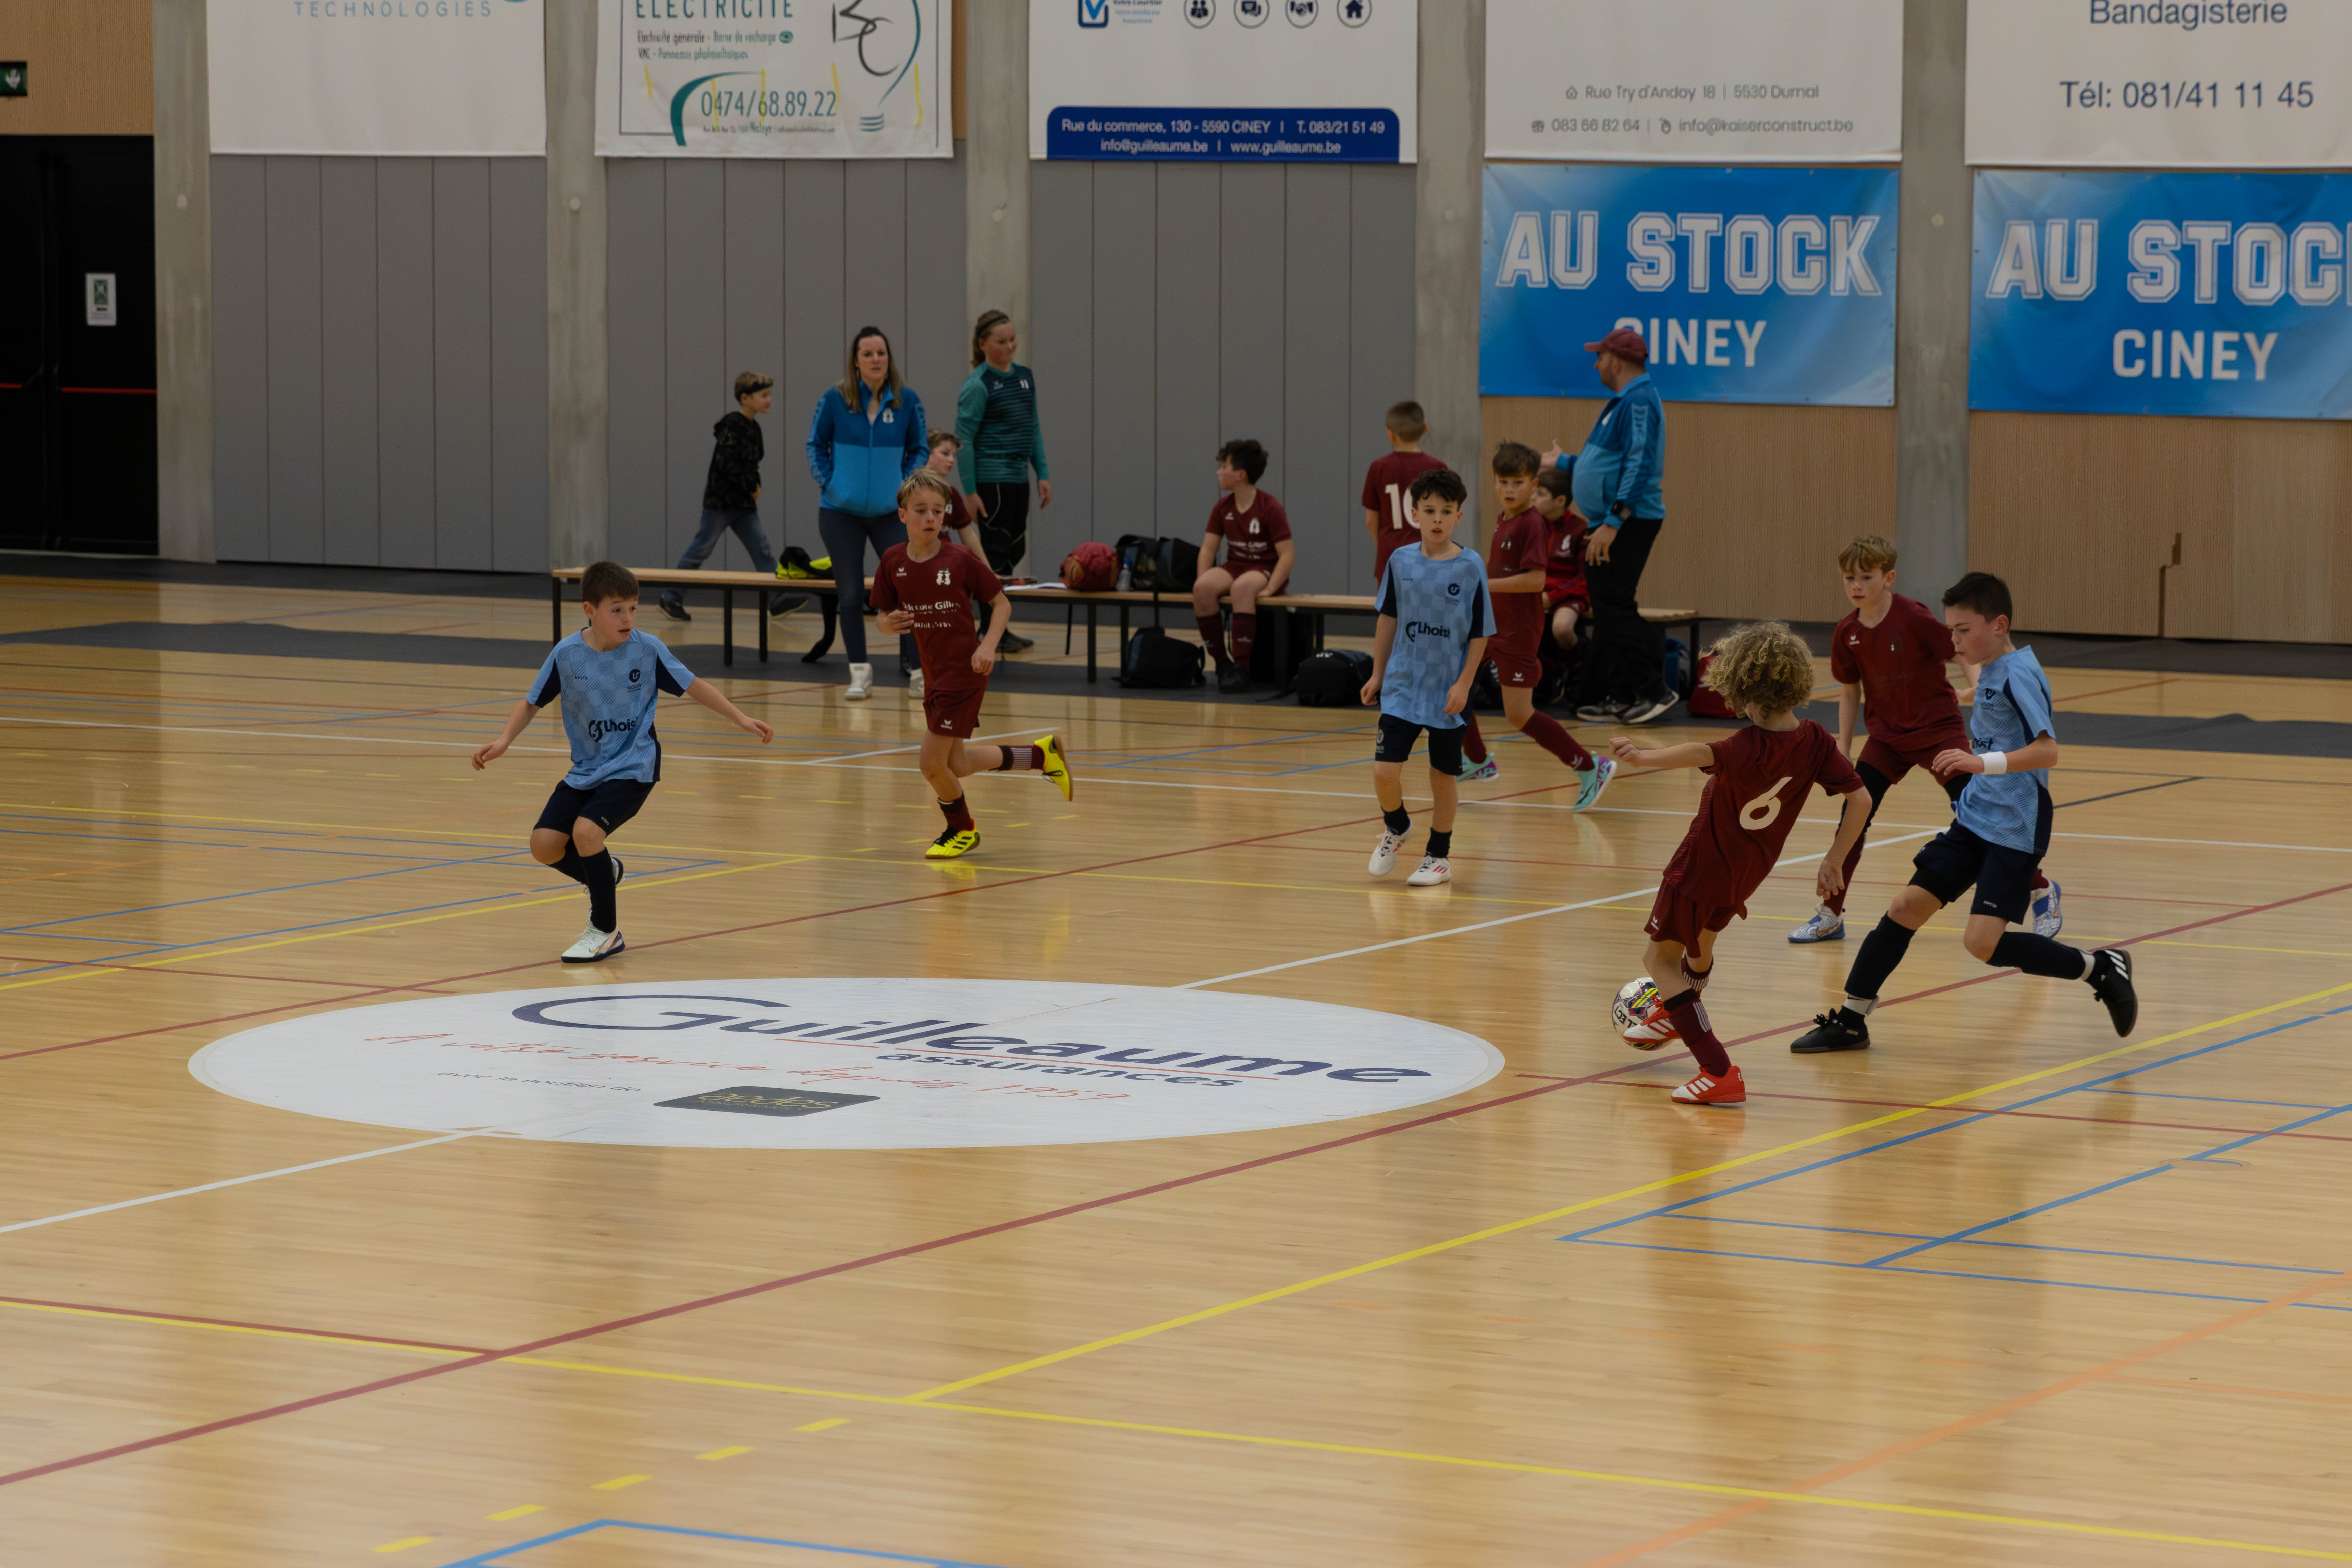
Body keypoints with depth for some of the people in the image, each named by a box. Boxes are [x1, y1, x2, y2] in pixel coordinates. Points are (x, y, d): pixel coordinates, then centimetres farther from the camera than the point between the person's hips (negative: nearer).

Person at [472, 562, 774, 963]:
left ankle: (606, 931, -7)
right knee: (545, 844, -11)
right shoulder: (566, 654, -7)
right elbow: (532, 703, 6)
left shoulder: (647, 649, -10)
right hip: (586, 770, 4)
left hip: (633, 768, -4)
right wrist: (504, 741, -9)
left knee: (586, 831, -26)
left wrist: (741, 719, -2)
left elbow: (694, 687, 1)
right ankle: (603, 873, 23)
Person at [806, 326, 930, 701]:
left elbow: (919, 450, 7)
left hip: (890, 511, 1)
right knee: (850, 594, 4)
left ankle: (914, 665, 5)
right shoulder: (836, 399, -8)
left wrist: (905, 486, -4)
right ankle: (860, 673, 14)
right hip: (841, 512, 0)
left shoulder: (907, 400, -4)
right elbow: (816, 444, 4)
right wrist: (828, 483, -6)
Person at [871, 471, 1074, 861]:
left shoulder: (960, 560, -15)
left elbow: (1002, 603, -6)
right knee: (956, 766, 15)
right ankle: (1041, 754, 35)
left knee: (932, 762, -8)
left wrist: (988, 646, -19)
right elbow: (883, 618, 6)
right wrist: (889, 624, -18)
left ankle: (962, 830, 20)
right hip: (934, 674, 6)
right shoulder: (893, 562, -3)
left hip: (964, 672, -6)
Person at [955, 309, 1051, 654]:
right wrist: (970, 492, -16)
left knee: (1015, 549, 11)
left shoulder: (1025, 377, 10)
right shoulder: (978, 385, -11)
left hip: (1018, 478, 7)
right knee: (997, 553, -3)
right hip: (991, 480, -7)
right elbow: (963, 439, -12)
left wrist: (1042, 474, 10)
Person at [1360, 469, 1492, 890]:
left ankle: (1439, 856, 24)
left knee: (1444, 776, 8)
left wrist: (1463, 684, -10)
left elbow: (1480, 633, -4)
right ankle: (1395, 828, 24)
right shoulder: (1401, 562, -1)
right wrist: (1378, 674, 12)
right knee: (1385, 772, -6)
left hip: (1448, 693, -2)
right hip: (1403, 687, 2)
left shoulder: (1470, 568, -8)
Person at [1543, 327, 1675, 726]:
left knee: (1614, 607, -12)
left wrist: (1613, 522, -26)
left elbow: (1640, 467, -23)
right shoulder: (1623, 400, 17)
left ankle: (1652, 690, -11)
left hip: (1628, 524, -10)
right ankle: (1613, 697, 14)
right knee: (1609, 609, 11)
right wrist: (1564, 463, 40)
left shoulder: (1639, 402, -15)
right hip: (1612, 524, 10)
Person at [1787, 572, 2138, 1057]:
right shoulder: (1988, 673, 11)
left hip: (2015, 830, -8)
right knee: (1908, 906, 2)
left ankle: (2101, 969, 0)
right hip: (1974, 818, 8)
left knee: (1983, 943, -16)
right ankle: (1851, 1021, 10)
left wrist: (1983, 762, -36)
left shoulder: (2018, 674, -16)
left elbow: (2047, 750, -28)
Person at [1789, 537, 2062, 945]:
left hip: (1938, 730, -4)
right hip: (1886, 737, 4)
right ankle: (1831, 916, 9)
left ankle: (2042, 893, 11)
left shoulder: (1915, 618, -19)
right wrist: (1843, 752, 8)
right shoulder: (1847, 635, -3)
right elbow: (1850, 691, 9)